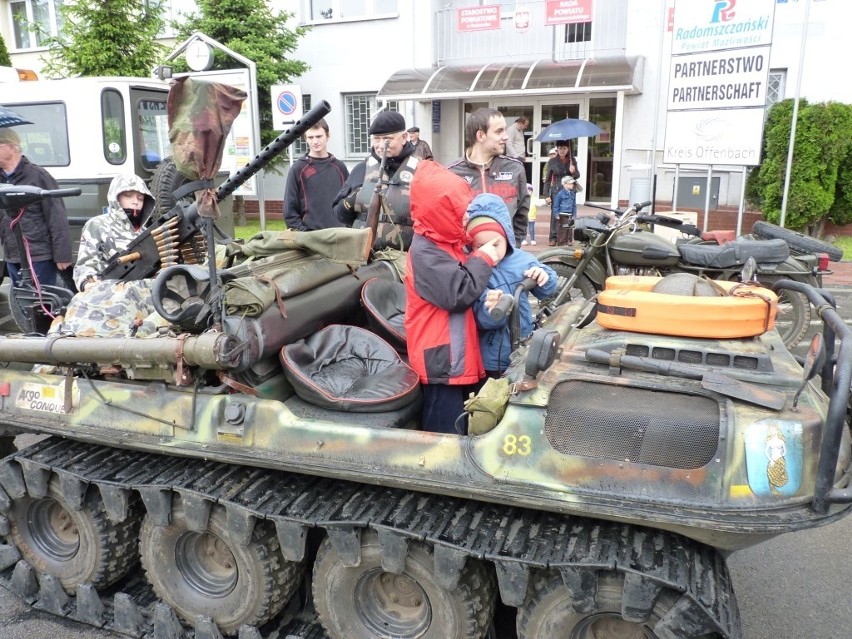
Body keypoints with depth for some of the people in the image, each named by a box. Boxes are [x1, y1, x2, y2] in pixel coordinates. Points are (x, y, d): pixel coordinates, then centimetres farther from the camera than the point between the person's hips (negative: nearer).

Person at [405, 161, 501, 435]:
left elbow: (464, 282, 23)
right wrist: (483, 258, -12)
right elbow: (459, 293, -24)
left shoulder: (449, 242, 10)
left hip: (459, 354, 10)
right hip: (441, 360, -10)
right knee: (445, 433, -2)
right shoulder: (424, 251, -19)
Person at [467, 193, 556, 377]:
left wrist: (543, 276, -14)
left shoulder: (522, 259, -4)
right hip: (491, 361, -4)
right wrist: (491, 309, -44)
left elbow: (545, 291, 8)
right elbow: (480, 318, -22)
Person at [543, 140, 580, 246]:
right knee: (555, 214, -3)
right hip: (556, 191, -2)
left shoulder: (572, 161, 7)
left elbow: (577, 176, 11)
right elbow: (548, 179, 2)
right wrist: (546, 195, -5)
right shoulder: (552, 161, 1)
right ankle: (553, 237, 4)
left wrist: (573, 172, -13)